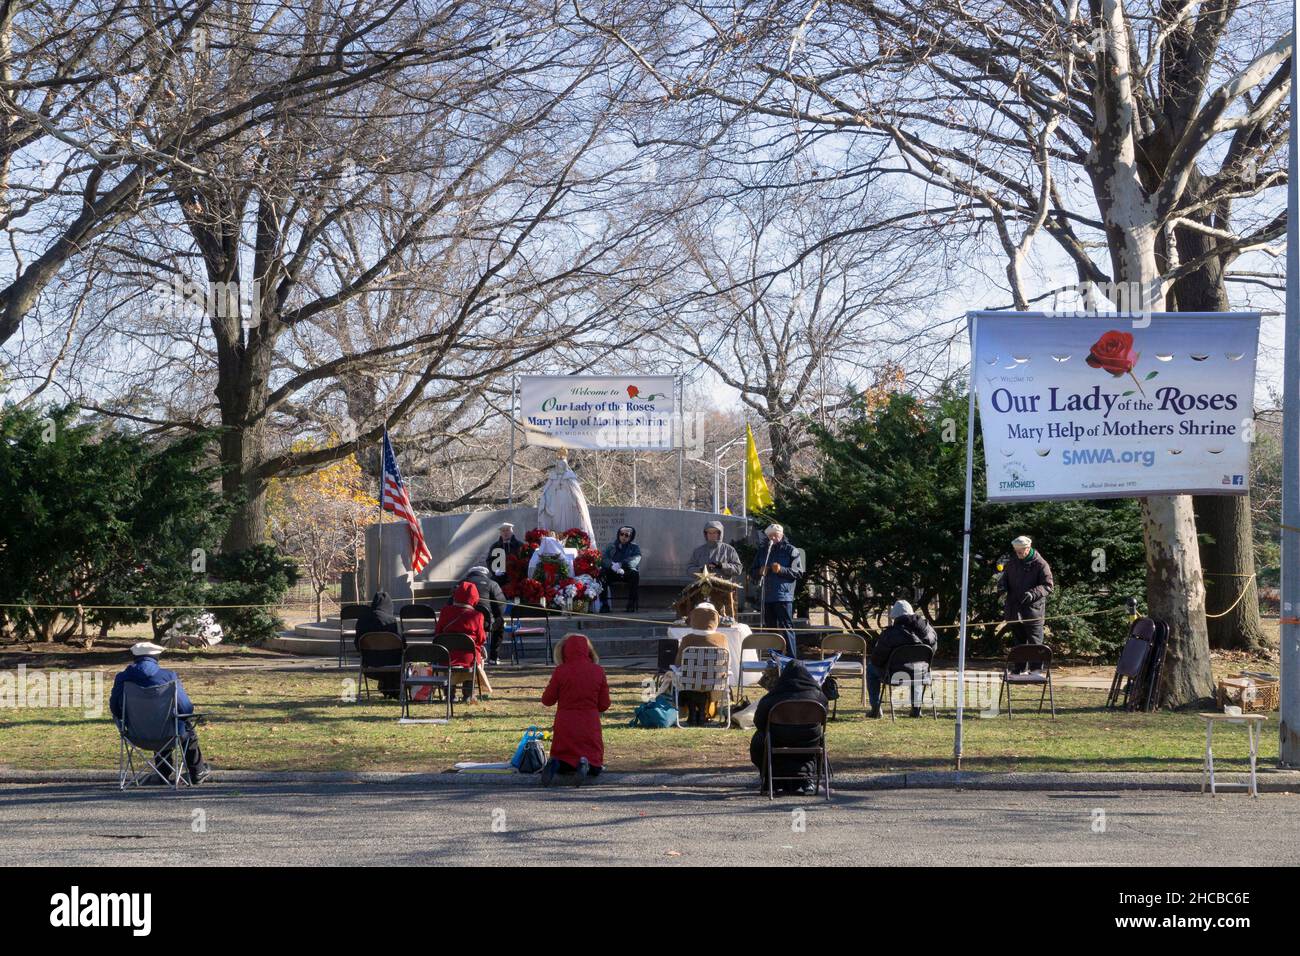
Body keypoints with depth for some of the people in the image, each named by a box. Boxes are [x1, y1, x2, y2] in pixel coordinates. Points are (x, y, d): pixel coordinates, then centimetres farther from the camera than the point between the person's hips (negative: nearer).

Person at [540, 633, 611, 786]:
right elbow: (604, 705, 2)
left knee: (562, 762, 19)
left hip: (565, 727, 0)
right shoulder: (598, 671, -4)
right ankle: (586, 765, -21)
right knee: (595, 768, 15)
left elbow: (547, 700, 2)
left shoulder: (560, 671, -8)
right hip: (590, 727, 0)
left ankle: (555, 764, -18)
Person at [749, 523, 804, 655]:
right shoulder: (761, 552, 18)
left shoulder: (791, 550, 2)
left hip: (784, 596, -6)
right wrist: (760, 572, -3)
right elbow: (752, 572, 20)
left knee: (786, 628, -10)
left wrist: (781, 570, -18)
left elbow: (799, 572, -5)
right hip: (767, 597, 6)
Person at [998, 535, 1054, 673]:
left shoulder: (1040, 564, -5)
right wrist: (1002, 585, -1)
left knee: (1035, 641, -6)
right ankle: (1019, 669, 17)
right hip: (1014, 609, 5)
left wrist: (1033, 594, -23)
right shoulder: (1011, 563, 12)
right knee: (1018, 641, 11)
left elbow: (1048, 585, -8)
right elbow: (1004, 578, 24)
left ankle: (1037, 670, -4)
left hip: (1033, 609, -5)